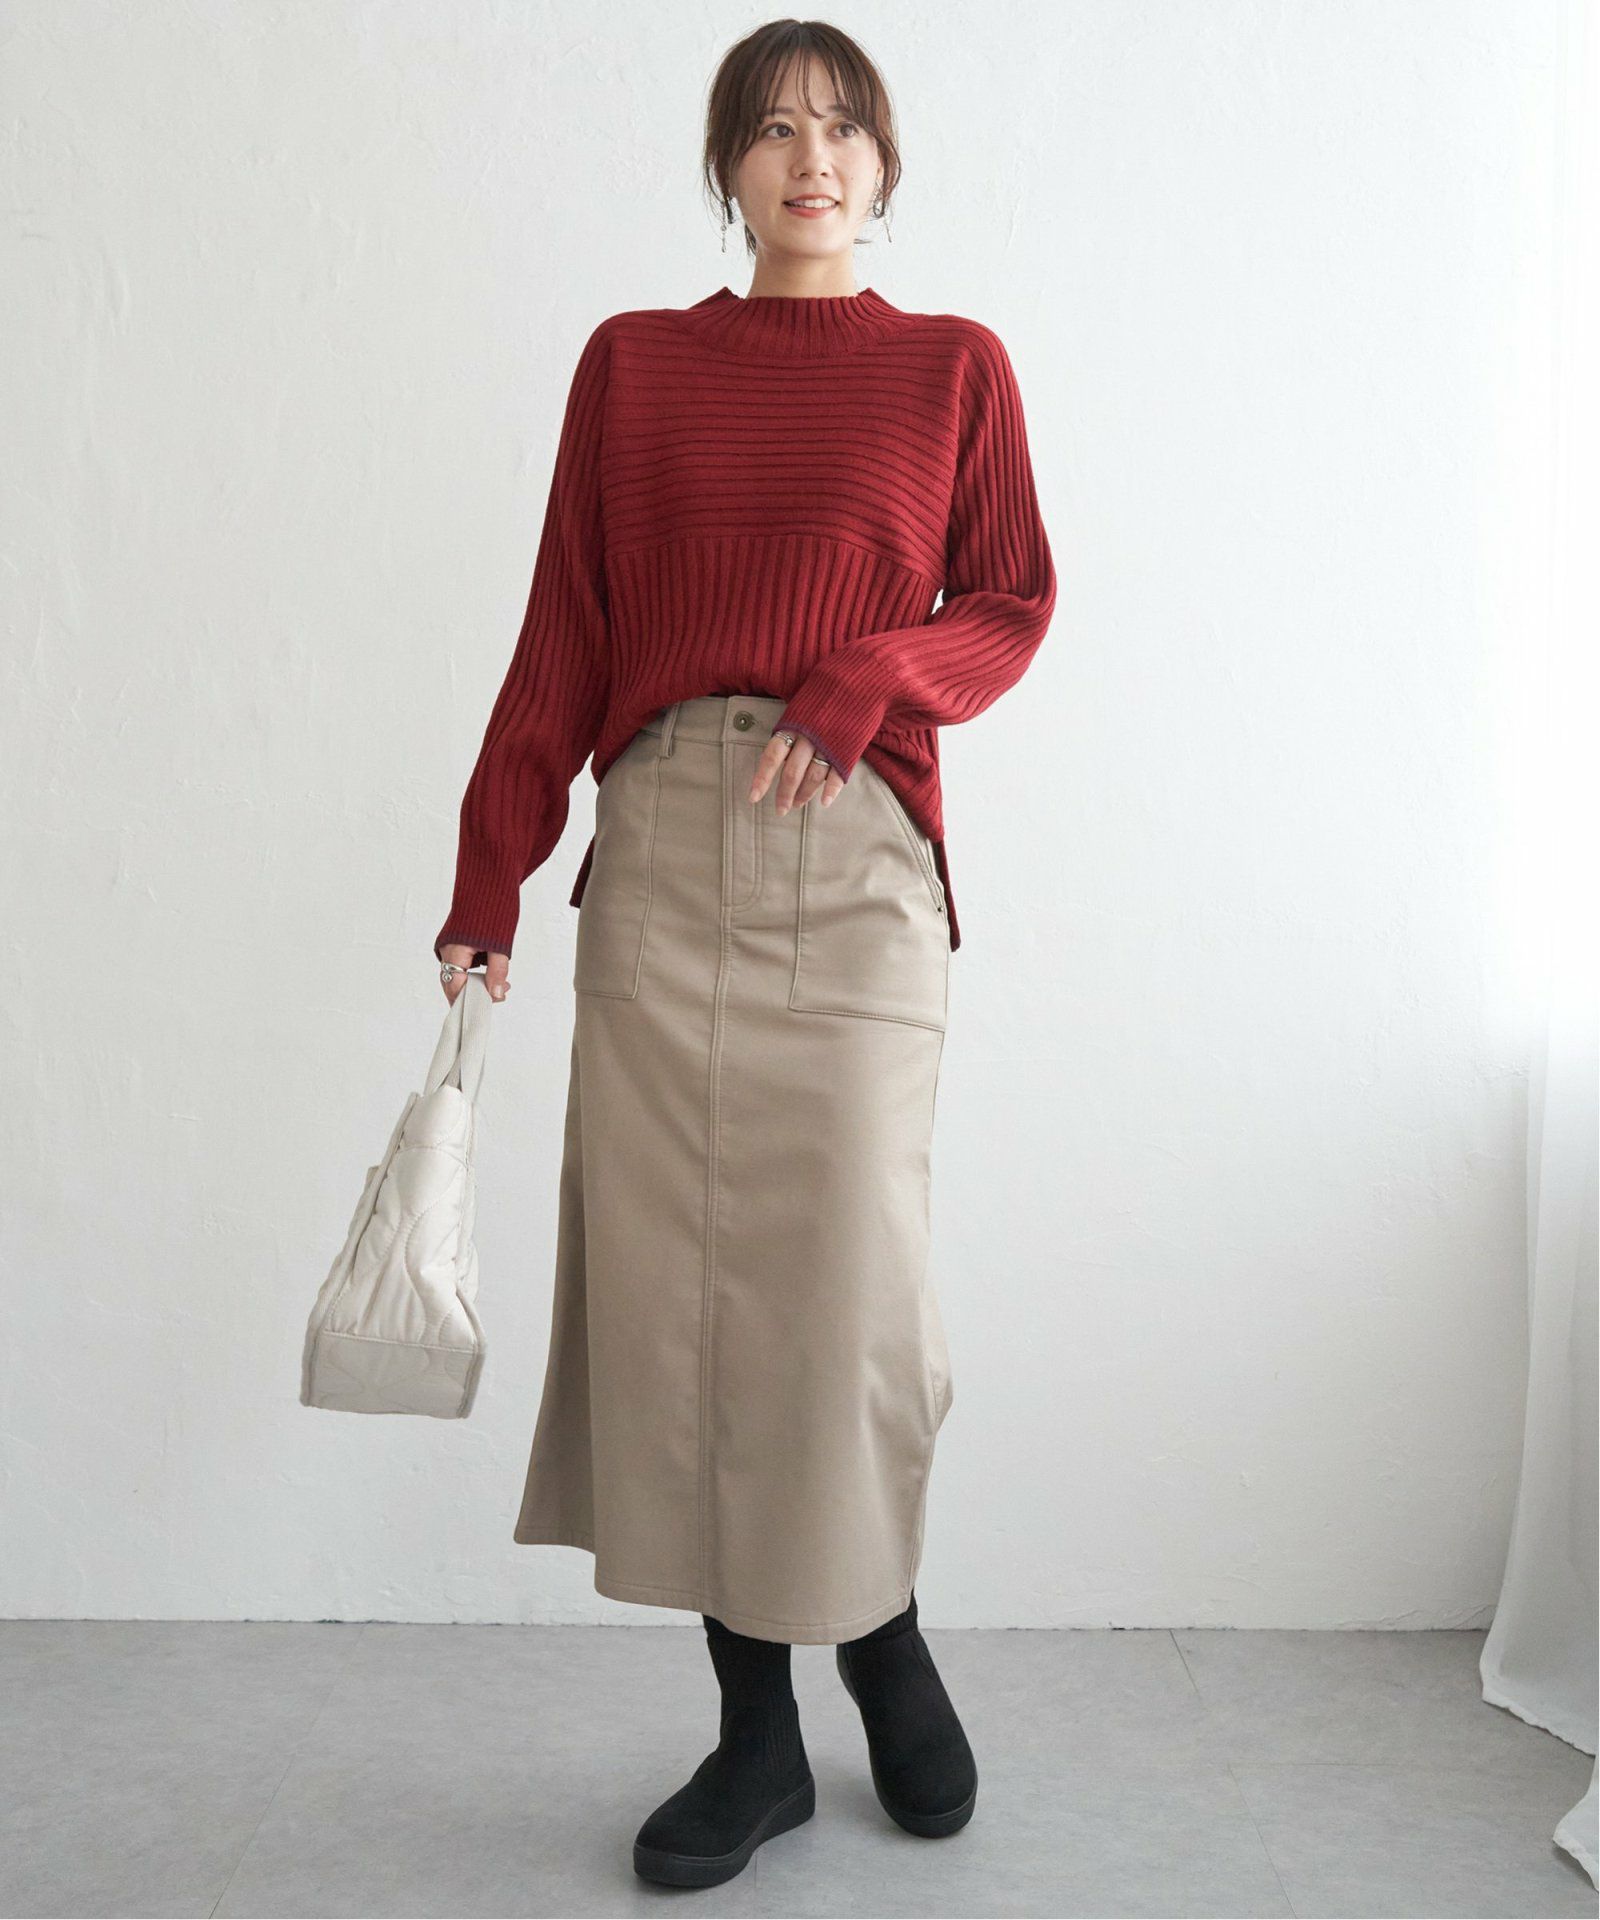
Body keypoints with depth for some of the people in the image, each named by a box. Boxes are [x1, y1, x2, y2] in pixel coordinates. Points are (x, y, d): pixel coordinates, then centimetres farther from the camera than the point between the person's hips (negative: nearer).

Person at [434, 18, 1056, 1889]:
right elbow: (563, 634, 9)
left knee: (851, 1271, -6)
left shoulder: (953, 364, 12)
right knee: (674, 1267, 0)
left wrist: (866, 677, -10)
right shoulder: (632, 360, 13)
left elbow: (1014, 603, 10)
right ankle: (755, 1734, 13)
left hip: (858, 849, -1)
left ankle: (880, 1635, 23)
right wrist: (486, 880, 4)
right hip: (662, 838, 2)